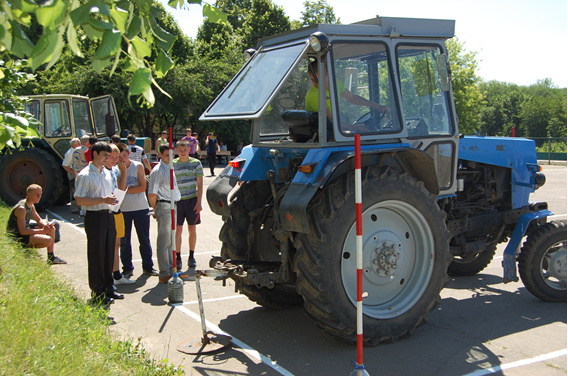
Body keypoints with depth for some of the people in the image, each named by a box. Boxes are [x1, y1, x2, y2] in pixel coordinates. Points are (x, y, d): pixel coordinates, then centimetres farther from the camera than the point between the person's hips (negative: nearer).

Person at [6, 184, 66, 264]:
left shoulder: (31, 206, 8)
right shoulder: (21, 208, -23)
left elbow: (39, 220, 20)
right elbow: (22, 231, -27)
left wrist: (46, 225, -5)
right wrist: (43, 231, -24)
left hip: (24, 232, 10)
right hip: (17, 238, -10)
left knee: (52, 228, 11)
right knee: (48, 240, -25)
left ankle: (51, 257, 9)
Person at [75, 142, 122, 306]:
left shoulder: (107, 173, 13)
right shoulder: (85, 175, -10)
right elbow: (80, 200, -15)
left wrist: (113, 198, 1)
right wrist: (102, 200, -23)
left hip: (109, 215, 7)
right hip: (95, 217, -7)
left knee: (109, 254, 13)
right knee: (96, 255, 0)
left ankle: (108, 288, 24)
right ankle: (97, 294, 8)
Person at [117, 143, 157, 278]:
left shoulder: (138, 166, 0)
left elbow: (142, 187, -8)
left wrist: (126, 189, -13)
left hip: (141, 208, -1)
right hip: (123, 209, 1)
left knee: (144, 240, 7)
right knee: (124, 241, 5)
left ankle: (147, 267, 17)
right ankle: (127, 268, 17)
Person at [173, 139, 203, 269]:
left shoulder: (196, 163, 2)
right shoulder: (172, 165, 4)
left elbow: (200, 184, 1)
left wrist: (199, 203, -6)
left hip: (192, 200, 0)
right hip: (177, 200, 0)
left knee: (192, 229, 6)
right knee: (178, 230, 0)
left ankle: (191, 256, 18)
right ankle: (178, 257, 9)